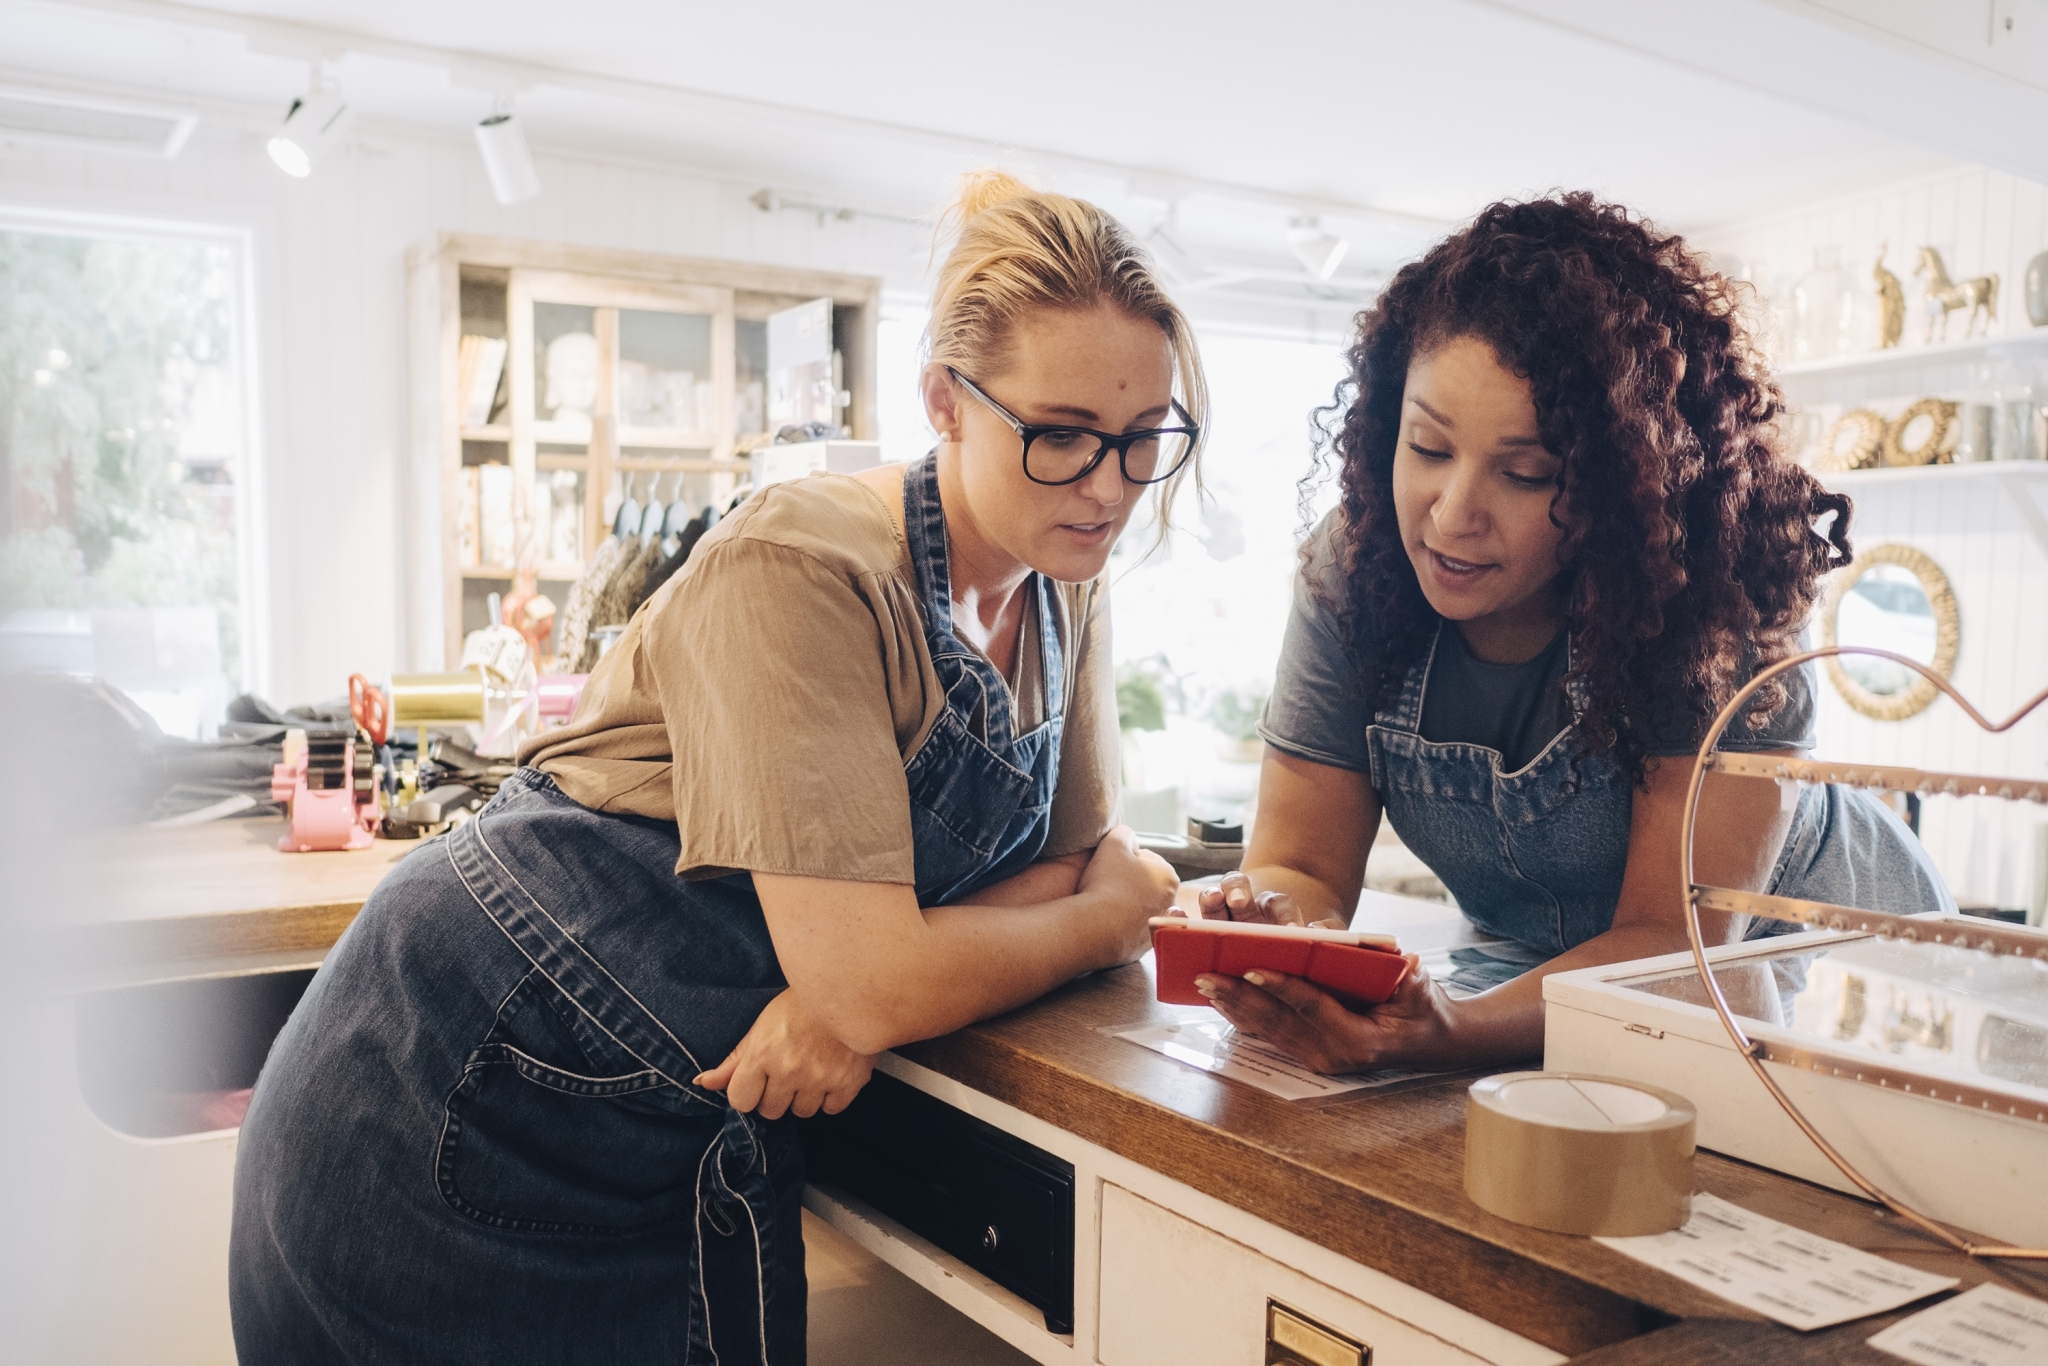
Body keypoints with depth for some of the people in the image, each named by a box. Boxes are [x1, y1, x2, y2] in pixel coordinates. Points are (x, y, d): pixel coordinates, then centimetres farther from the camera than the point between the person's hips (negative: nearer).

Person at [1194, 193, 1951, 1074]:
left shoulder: (1714, 603, -27)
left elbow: (1674, 940, -29)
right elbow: (1303, 863, -15)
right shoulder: (1353, 570, -17)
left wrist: (1452, 1032, -48)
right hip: (1544, 972, 3)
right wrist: (1272, 933, -39)